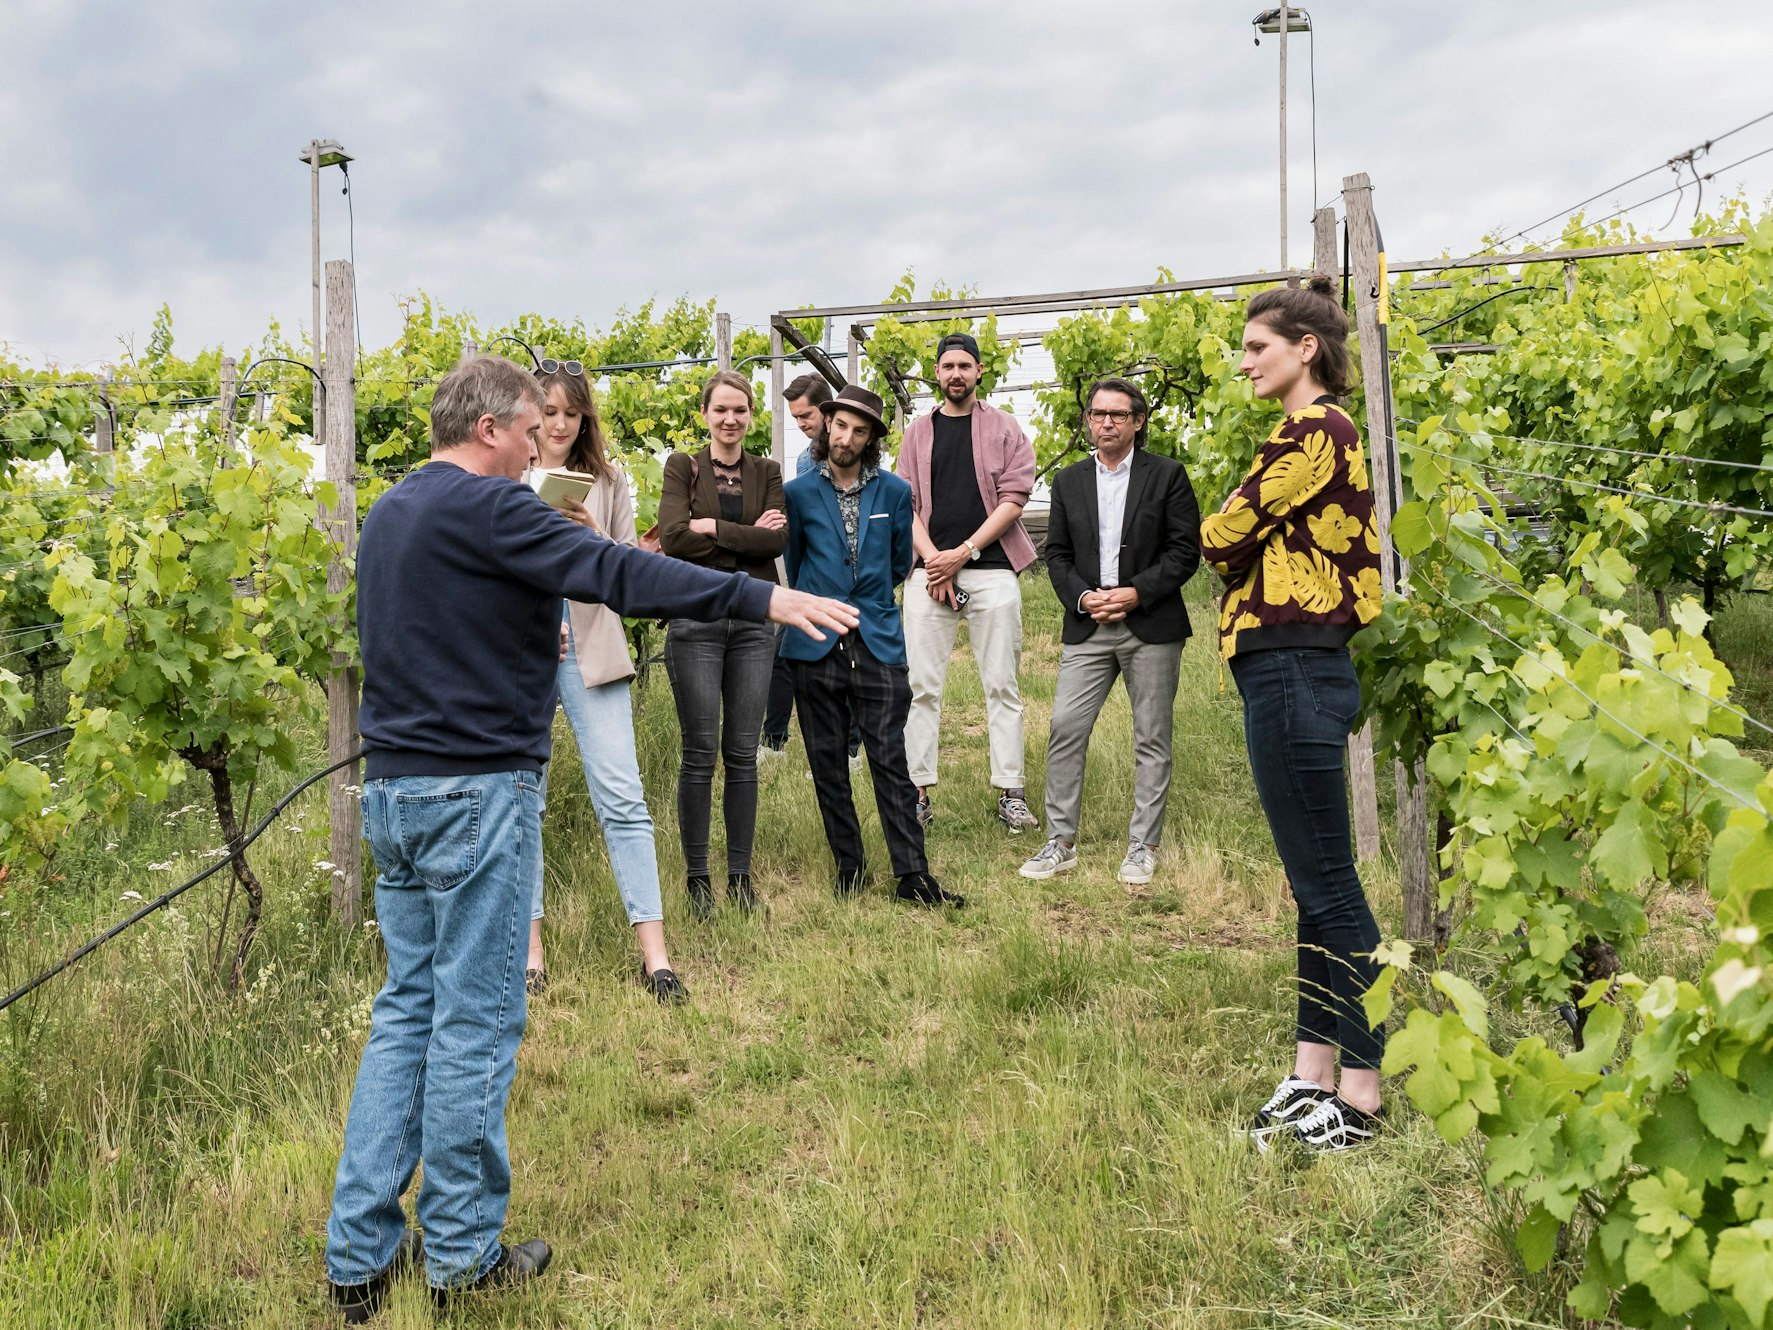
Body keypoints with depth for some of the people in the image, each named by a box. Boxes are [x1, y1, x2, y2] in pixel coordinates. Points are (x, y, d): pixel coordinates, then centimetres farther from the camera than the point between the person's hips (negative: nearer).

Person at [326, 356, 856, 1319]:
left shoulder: (389, 514, 15)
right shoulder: (484, 507, -13)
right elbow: (615, 572, -23)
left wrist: (526, 624, 23)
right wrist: (763, 600, -25)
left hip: (393, 787, 9)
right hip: (476, 789, -9)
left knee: (406, 1010, 13)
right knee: (476, 1022, 1)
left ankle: (358, 1251, 16)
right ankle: (463, 1253, 12)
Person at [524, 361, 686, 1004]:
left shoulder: (607, 481, 9)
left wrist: (594, 536, -10)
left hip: (591, 652, 0)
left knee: (622, 798, -4)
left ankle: (654, 955, -2)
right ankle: (529, 948, 15)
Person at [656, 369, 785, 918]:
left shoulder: (767, 473, 12)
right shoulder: (682, 467, 4)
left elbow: (779, 539, -5)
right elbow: (673, 536, -12)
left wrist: (713, 528, -10)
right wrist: (749, 534, -9)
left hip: (753, 620, 3)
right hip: (696, 618, -2)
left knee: (743, 753, 5)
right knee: (700, 752, -1)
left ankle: (740, 874, 14)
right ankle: (697, 876, 9)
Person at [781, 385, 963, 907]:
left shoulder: (895, 492, 6)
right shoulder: (798, 494, 4)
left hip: (878, 643, -1)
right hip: (816, 648, 1)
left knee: (890, 760, -3)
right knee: (828, 764, 6)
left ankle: (912, 874, 0)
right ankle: (849, 869, 17)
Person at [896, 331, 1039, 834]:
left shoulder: (1004, 428, 7)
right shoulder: (918, 432, 14)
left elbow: (1014, 498, -1)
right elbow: (904, 502, 8)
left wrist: (965, 552, -9)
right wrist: (931, 558, -7)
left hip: (992, 570, -2)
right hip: (929, 569, 2)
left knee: (1002, 686, 0)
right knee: (922, 686, 0)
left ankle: (1010, 793, 3)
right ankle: (919, 793, 4)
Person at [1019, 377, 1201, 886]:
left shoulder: (1167, 475, 2)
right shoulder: (1068, 481, 12)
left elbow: (1185, 550, -3)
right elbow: (1056, 554, 9)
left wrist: (1136, 593, -13)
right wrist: (1082, 597, -8)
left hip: (1151, 626, -2)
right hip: (1087, 626, 3)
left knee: (1151, 740, 3)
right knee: (1065, 730, -5)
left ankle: (1142, 847, 13)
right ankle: (1060, 843, 4)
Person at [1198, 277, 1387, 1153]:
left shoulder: (1315, 430, -12)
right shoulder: (1321, 432, 19)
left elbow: (1222, 537, -13)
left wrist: (1238, 550, 6)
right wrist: (1251, 566, -2)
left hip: (1291, 670, -10)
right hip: (1294, 668, 10)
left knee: (1327, 883, -4)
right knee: (1315, 883, 12)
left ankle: (1360, 1096, 6)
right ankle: (1311, 1079, 20)